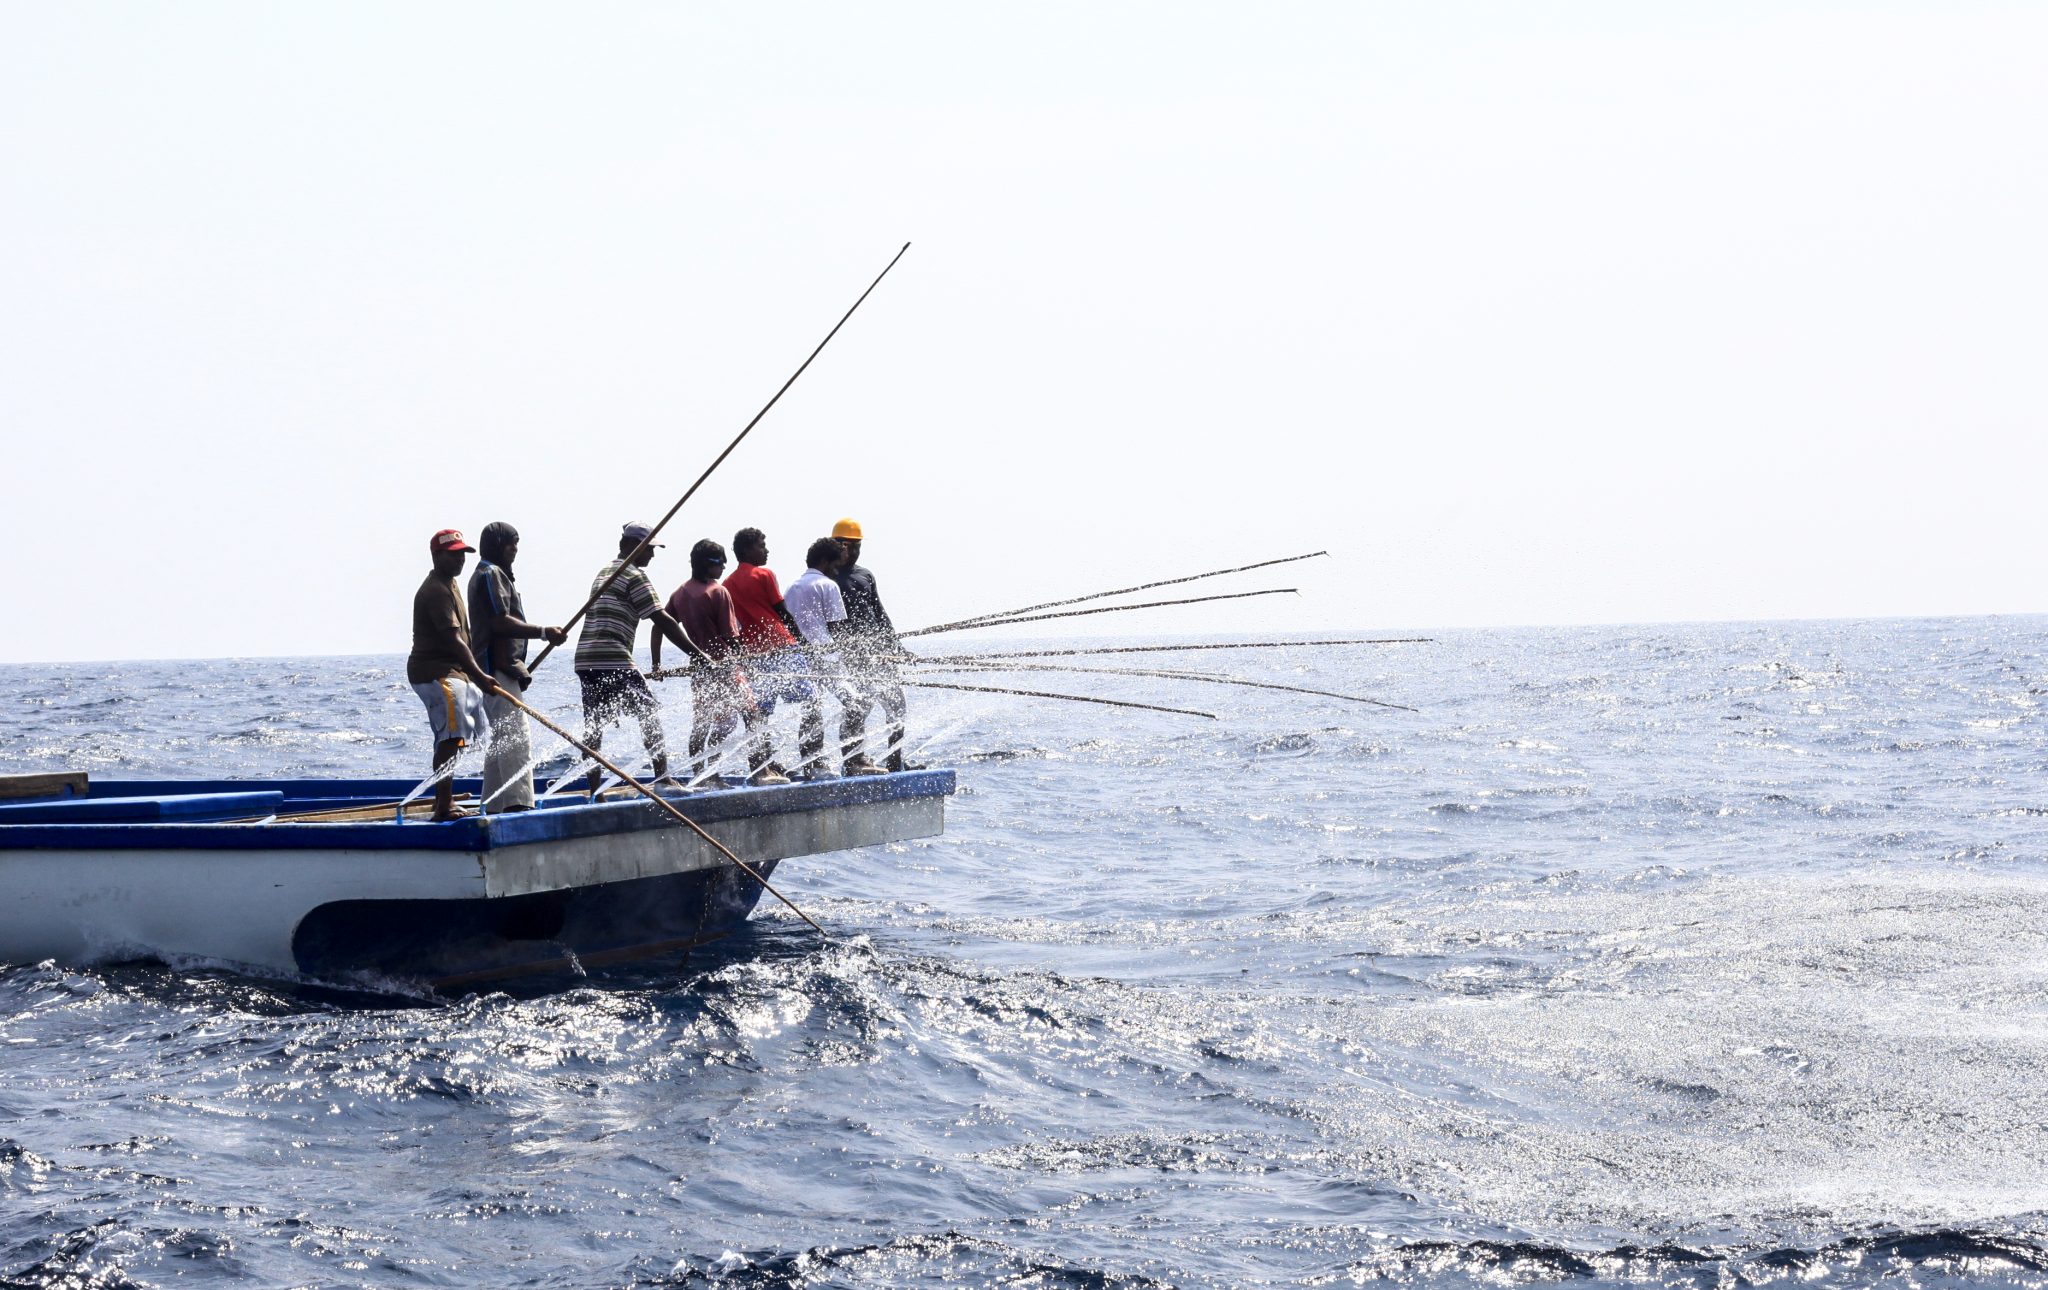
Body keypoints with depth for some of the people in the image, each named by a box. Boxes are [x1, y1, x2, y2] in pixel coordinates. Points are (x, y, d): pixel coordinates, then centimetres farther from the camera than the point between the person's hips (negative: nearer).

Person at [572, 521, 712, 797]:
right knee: (650, 715, 0)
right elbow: (662, 620, -11)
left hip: (585, 660, 8)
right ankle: (662, 778, -3)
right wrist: (697, 654, -11)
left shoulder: (604, 572, 23)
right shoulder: (635, 575, -5)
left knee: (593, 727, 8)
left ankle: (594, 790, 7)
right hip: (613, 660, -8)